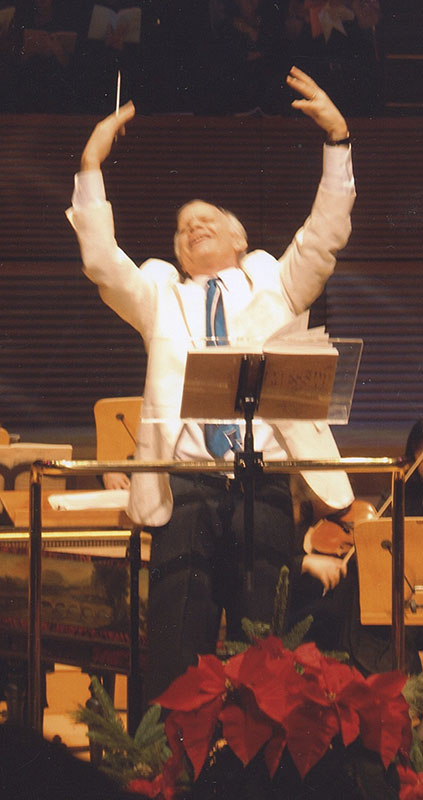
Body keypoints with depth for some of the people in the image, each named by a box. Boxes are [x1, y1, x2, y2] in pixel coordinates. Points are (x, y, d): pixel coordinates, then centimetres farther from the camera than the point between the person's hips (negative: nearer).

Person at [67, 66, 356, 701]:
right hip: (185, 483, 1)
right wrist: (91, 167, 2)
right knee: (179, 645, -7)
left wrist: (337, 140, -1)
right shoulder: (160, 295, 23)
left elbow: (325, 238, 9)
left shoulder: (272, 285, 21)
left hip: (267, 477, 0)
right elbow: (101, 262, 9)